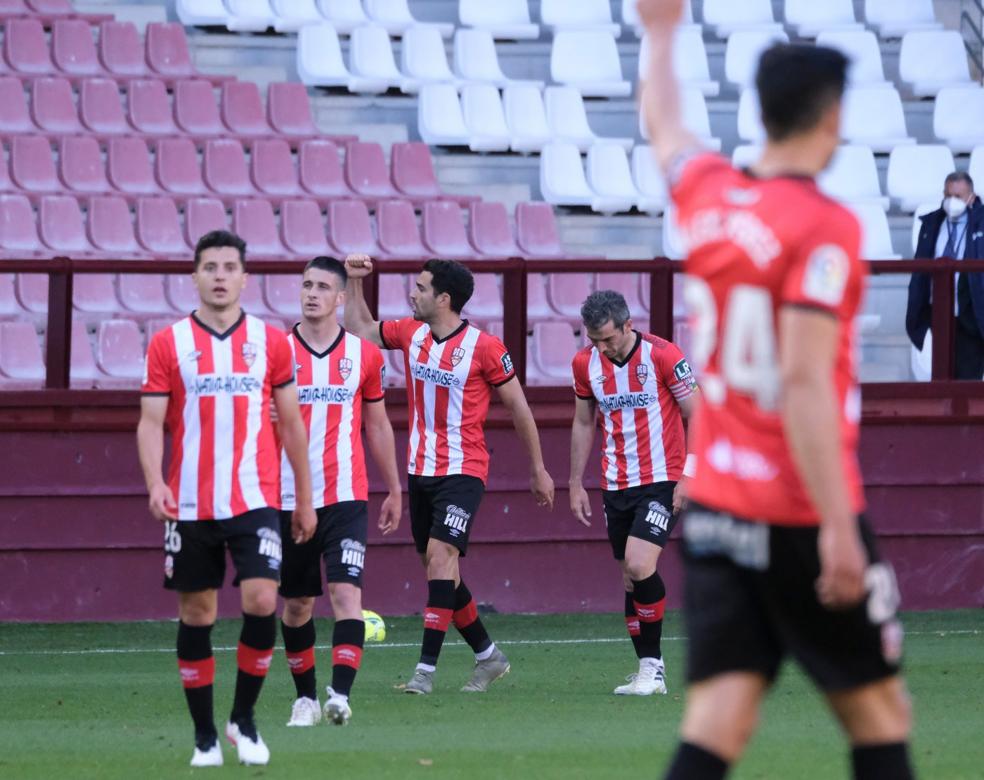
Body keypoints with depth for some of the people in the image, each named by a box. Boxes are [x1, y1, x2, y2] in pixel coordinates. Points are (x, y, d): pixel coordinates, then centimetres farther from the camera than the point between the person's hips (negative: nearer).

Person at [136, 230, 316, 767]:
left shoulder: (271, 342, 6)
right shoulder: (168, 344, 2)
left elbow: (291, 424, 11)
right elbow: (151, 422, -1)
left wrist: (305, 499, 11)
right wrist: (154, 482, -18)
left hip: (255, 499, 0)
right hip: (189, 503, 0)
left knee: (262, 601, -14)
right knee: (196, 615, 4)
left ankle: (244, 717, 4)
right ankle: (204, 735, 14)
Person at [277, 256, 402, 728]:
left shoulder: (364, 354, 5)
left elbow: (377, 426, 15)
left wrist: (394, 490, 18)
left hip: (346, 495, -1)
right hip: (289, 495, 1)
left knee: (346, 592, -16)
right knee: (297, 603, 9)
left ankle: (341, 695, -24)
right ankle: (305, 698, 22)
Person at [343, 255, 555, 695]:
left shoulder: (483, 347, -12)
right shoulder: (411, 333, 5)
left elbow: (518, 407, -3)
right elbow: (360, 329, 23)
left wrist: (538, 470, 2)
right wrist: (354, 282, 10)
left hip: (463, 471, -7)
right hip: (420, 471, 7)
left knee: (440, 554, -19)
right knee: (438, 568, 9)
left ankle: (426, 667, -22)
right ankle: (487, 655, 24)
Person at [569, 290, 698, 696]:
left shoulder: (663, 356, -13)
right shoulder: (585, 363, 2)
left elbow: (698, 416, -7)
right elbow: (583, 423, 15)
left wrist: (690, 476, -12)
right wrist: (576, 484, 14)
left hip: (661, 480, -5)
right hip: (616, 486, 5)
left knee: (640, 566, -19)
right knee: (630, 577, 6)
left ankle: (652, 666, -7)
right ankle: (648, 670, 14)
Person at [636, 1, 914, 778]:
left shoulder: (707, 196, 5)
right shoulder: (823, 227, -14)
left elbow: (664, 127, 29)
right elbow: (803, 382, -21)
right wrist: (837, 528, -22)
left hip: (712, 509, 6)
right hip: (800, 517, -6)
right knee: (879, 713, 5)